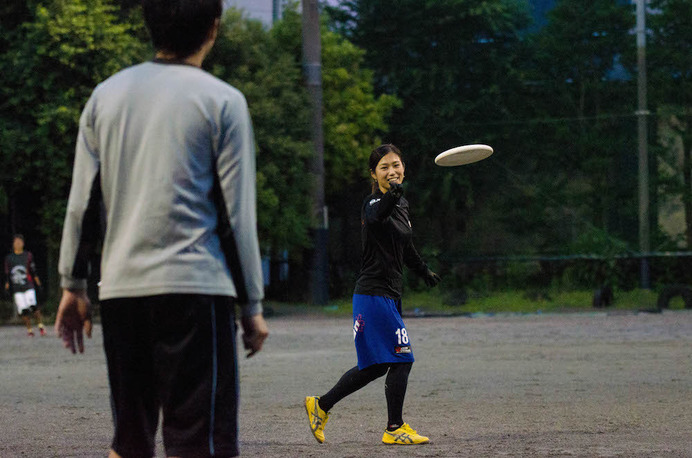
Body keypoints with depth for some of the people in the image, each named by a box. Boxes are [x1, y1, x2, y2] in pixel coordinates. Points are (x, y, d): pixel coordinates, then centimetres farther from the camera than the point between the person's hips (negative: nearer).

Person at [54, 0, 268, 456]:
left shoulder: (106, 95, 11)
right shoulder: (222, 101, -1)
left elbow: (82, 201, 11)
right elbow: (237, 213, -2)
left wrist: (73, 285, 17)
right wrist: (252, 305, 3)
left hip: (120, 287, 5)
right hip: (194, 285, -5)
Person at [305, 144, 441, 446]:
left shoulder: (401, 204, 13)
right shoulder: (373, 203, -14)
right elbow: (375, 216, -41)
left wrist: (424, 271, 42)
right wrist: (391, 195, -61)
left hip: (390, 295, 9)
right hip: (374, 293, -9)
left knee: (375, 366, 12)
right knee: (402, 359, -7)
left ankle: (321, 405, 22)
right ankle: (395, 429, 2)